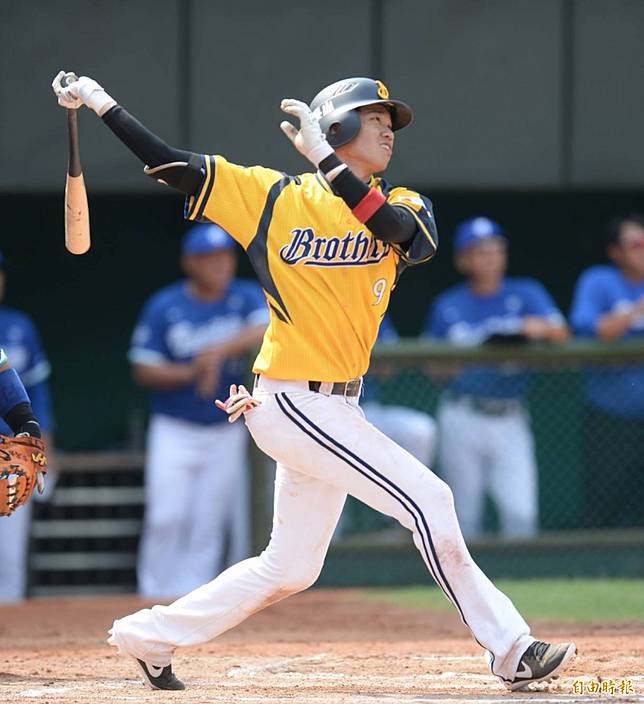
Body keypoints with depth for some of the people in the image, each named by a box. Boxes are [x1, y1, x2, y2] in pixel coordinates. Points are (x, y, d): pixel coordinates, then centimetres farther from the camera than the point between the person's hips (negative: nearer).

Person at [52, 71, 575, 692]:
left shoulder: (400, 206, 8)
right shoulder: (275, 197, -1)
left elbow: (398, 230, -17)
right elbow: (171, 166, 0)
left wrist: (322, 157, -24)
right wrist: (98, 102, -6)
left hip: (335, 408, 7)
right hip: (293, 403, -7)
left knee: (291, 568, 13)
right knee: (428, 500, -15)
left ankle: (150, 636, 26)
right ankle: (509, 648, -11)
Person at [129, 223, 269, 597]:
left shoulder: (247, 297, -1)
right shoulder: (164, 307, -4)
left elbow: (269, 328, -21)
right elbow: (144, 369, -4)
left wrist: (221, 349, -31)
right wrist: (190, 372, -19)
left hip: (226, 435, 1)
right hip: (174, 431, -1)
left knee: (209, 525, 2)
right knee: (166, 518, -8)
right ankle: (154, 599, 2)